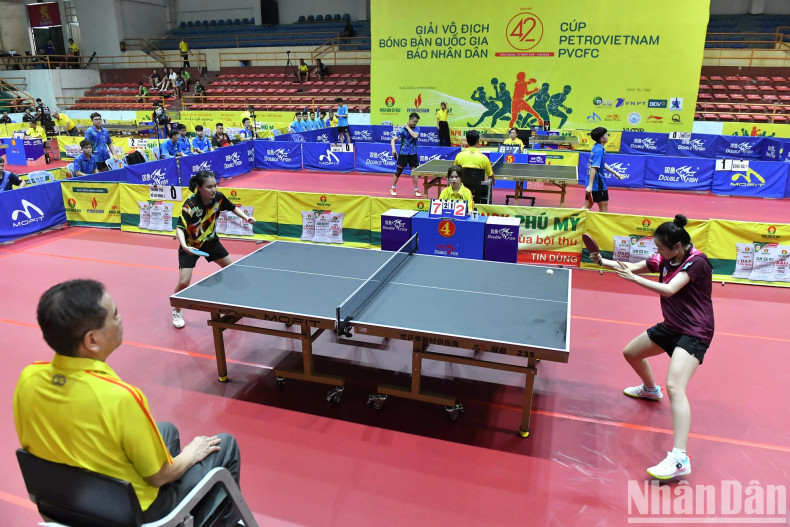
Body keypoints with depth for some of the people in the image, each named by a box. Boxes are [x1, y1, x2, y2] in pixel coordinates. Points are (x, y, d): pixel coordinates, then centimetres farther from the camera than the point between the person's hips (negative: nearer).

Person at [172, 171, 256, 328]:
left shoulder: (218, 197, -17)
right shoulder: (190, 204, -31)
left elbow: (232, 207, 4)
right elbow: (180, 228, -37)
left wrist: (245, 217, -12)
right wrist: (184, 246, -55)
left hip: (210, 241, 5)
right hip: (191, 245, -5)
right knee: (184, 282, -13)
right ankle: (176, 312, 15)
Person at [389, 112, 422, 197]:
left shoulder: (416, 129, -1)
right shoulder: (402, 130, -8)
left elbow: (415, 136, -23)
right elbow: (393, 140, -10)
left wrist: (408, 128, -16)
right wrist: (393, 149, -25)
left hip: (413, 154, 2)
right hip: (403, 153, -2)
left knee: (414, 172, 3)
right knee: (398, 171, 2)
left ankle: (416, 190, 11)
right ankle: (393, 189, 16)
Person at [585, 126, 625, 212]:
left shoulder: (596, 147, 11)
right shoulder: (599, 150, -18)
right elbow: (593, 168, -25)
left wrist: (616, 173, 27)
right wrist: (590, 185, -29)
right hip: (598, 183, -9)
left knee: (587, 206, 10)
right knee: (603, 206, 5)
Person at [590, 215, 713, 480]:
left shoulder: (696, 262, -20)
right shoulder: (665, 260, 1)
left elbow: (669, 289, -32)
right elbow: (632, 267, 1)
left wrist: (634, 278, -31)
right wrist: (603, 261, -15)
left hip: (694, 333, -9)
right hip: (671, 326, 9)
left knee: (674, 386, -28)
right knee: (631, 353, 24)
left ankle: (679, 459, -31)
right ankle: (650, 389, 57)